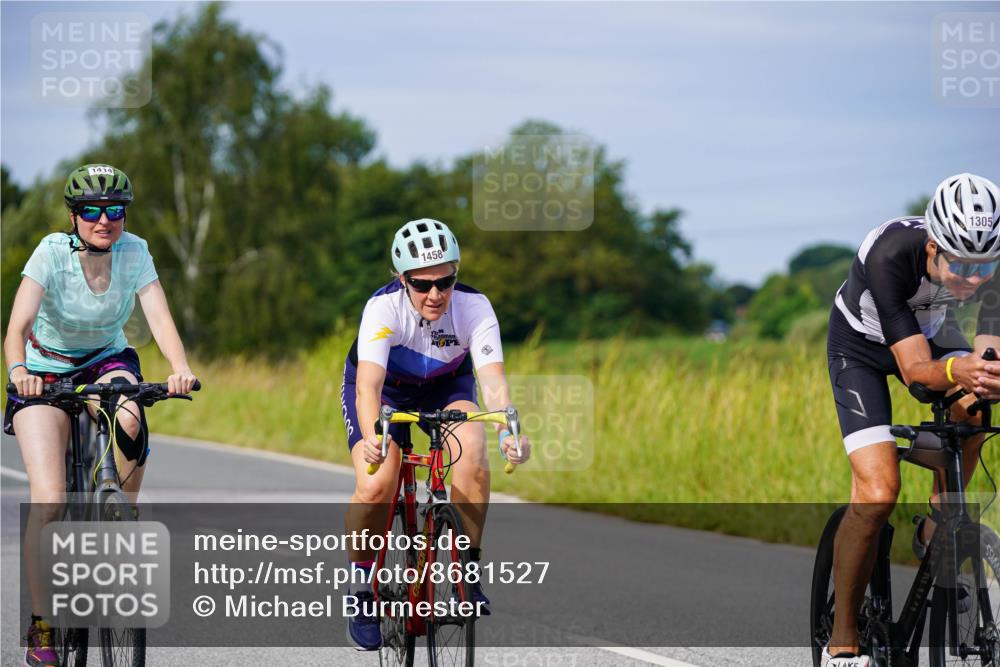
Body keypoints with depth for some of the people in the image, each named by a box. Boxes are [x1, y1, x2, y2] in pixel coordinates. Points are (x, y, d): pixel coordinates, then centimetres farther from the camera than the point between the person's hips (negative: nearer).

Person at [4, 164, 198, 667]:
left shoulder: (134, 252, -15)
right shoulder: (52, 252, -22)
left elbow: (159, 318, -24)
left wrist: (180, 369, -44)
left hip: (107, 362, 2)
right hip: (46, 370, -2)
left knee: (128, 424, -34)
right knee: (48, 501, -17)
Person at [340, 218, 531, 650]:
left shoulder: (474, 307, -29)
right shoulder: (383, 308, -34)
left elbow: (493, 378, -39)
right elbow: (368, 385, -44)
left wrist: (509, 432, -58)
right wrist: (372, 438, -63)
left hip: (446, 387, 1)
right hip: (384, 386, -1)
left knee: (471, 458, -28)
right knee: (375, 485, -24)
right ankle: (362, 589, -2)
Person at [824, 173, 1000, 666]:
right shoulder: (890, 257, -39)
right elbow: (915, 369, -40)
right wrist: (954, 371, -61)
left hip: (931, 329, 4)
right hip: (863, 344, -4)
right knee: (878, 493, -20)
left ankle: (934, 534, -4)